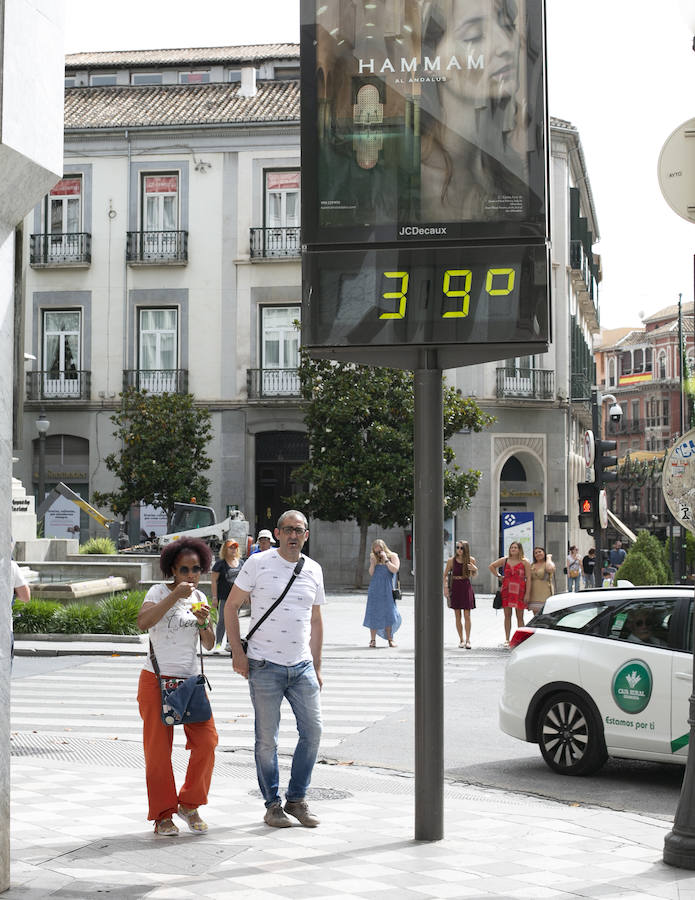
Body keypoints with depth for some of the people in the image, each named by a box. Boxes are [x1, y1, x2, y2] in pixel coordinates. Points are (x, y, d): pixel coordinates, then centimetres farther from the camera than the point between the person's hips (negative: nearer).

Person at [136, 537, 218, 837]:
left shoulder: (199, 597, 11)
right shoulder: (159, 592, -5)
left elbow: (209, 645, 11)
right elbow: (143, 622, -25)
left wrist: (204, 622, -8)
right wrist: (175, 596, -26)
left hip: (190, 680, 4)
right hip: (156, 680, -4)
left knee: (207, 742, -7)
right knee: (158, 750, -1)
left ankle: (189, 805, 12)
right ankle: (163, 815, 12)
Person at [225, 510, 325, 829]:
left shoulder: (313, 570, 10)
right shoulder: (258, 563, -4)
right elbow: (231, 606, 0)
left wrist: (316, 667, 16)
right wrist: (237, 652, -6)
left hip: (302, 667, 4)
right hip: (264, 666, -4)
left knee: (312, 731, 2)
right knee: (267, 739, 2)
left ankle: (296, 799, 17)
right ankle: (272, 803, 14)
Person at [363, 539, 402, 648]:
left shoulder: (393, 557, 2)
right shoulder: (373, 558, 10)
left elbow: (395, 569, -12)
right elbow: (371, 574, 7)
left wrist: (386, 560, -14)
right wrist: (373, 563, -7)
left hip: (387, 590, -2)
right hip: (374, 589, 2)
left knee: (388, 614, -2)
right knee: (374, 614, -1)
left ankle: (390, 639, 7)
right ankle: (373, 639, 3)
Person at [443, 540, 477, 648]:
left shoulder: (471, 560, -1)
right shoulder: (451, 560, -3)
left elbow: (474, 575, 13)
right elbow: (445, 575, 6)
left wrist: (475, 569, -9)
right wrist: (445, 587, -6)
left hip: (466, 587, -1)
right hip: (455, 587, 1)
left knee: (467, 615, -6)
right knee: (457, 616, 5)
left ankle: (468, 640, -3)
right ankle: (461, 640, 13)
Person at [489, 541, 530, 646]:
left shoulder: (525, 562, 1)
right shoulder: (504, 560, 9)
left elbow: (528, 578, -3)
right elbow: (491, 566, 22)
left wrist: (527, 594, -10)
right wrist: (498, 576, 11)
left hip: (519, 591, -3)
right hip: (506, 590, 3)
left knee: (519, 616, 1)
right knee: (507, 615, 5)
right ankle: (507, 640, 9)